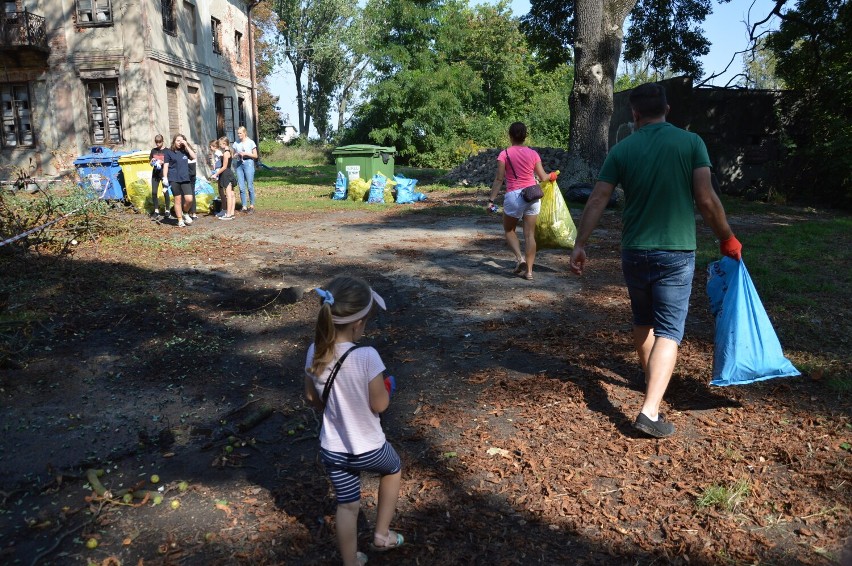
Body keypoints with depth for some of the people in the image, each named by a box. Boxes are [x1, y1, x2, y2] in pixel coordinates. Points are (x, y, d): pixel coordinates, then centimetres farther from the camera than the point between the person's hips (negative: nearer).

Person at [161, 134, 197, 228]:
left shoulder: (185, 152, 14)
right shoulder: (169, 152, 5)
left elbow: (193, 156, -3)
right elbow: (166, 165, 2)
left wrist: (186, 145, -3)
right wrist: (165, 178, -6)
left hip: (185, 179, 2)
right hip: (174, 179, -2)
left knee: (189, 199, -10)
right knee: (178, 199, 1)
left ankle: (185, 213, 19)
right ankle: (180, 221, 9)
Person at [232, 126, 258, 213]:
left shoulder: (250, 142, 2)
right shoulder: (236, 144, 12)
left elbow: (255, 156, 1)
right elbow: (234, 156, 18)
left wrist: (246, 154, -11)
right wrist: (237, 155, -4)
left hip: (248, 163, -4)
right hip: (239, 164, 4)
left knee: (250, 186, -4)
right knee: (241, 187, 0)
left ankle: (251, 205, 5)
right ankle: (244, 206, 4)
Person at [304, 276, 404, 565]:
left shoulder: (315, 353, -13)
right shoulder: (367, 357, -30)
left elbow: (312, 398, 1)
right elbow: (380, 404, -20)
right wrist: (385, 386, 0)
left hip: (332, 450, 4)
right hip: (368, 449, -4)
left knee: (347, 506, 24)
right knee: (393, 469, 31)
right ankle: (381, 533, 40)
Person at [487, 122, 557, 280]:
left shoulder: (504, 154, -4)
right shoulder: (533, 153, 4)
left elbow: (499, 179, -7)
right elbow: (543, 177, 6)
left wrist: (491, 199, -3)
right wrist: (552, 175, 28)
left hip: (513, 196, -3)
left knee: (509, 230, 18)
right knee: (529, 234, 8)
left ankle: (519, 257, -4)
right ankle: (529, 270, 8)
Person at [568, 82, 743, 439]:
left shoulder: (622, 149, 0)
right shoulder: (690, 142, -4)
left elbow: (597, 201, -4)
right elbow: (706, 200, -9)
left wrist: (580, 245, 3)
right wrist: (727, 239, 4)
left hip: (635, 252, 3)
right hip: (677, 252, -2)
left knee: (643, 321, 23)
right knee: (668, 332, -1)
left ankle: (649, 376, 45)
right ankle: (650, 411, -11)